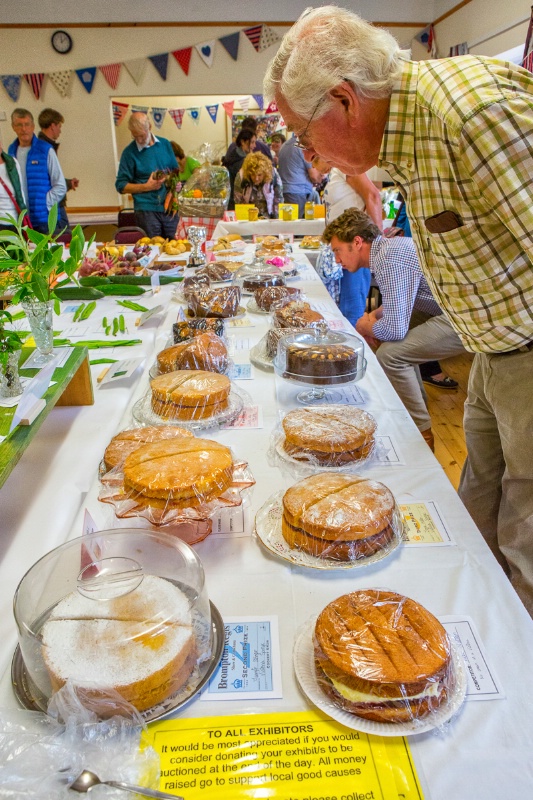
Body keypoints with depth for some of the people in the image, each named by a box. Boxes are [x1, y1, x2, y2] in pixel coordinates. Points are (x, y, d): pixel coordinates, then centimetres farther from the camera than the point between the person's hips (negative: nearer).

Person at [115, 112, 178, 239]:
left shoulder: (165, 144, 10)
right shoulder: (129, 152, 0)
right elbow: (121, 186, 0)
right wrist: (147, 186, -11)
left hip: (169, 206, 3)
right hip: (147, 210, -3)